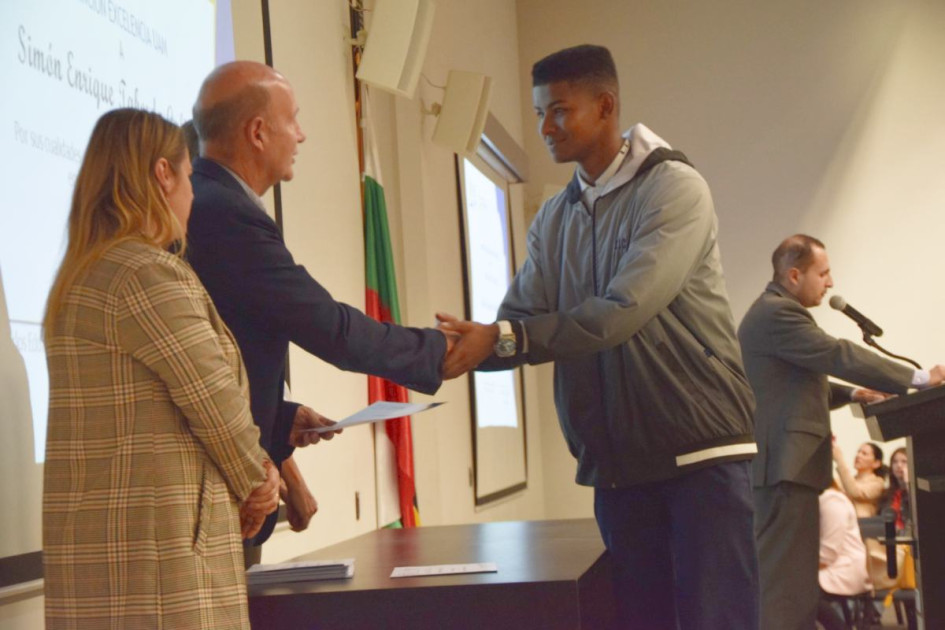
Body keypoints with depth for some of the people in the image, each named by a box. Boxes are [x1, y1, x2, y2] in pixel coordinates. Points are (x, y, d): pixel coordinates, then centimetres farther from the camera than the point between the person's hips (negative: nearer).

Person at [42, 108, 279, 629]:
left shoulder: (79, 281, 17)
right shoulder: (149, 275, -14)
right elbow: (217, 406, -14)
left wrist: (249, 479, 8)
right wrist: (255, 484, 5)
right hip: (156, 541, -10)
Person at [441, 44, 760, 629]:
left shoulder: (674, 187, -8)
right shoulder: (553, 219, 13)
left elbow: (622, 311, -21)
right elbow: (517, 325, 5)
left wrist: (502, 339, -26)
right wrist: (462, 346, -17)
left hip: (701, 450, -6)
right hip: (615, 463, 6)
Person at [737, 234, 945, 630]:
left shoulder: (772, 312, 22)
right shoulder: (778, 312, -13)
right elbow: (838, 356, -18)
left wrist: (851, 394, 14)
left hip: (782, 463, 11)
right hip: (785, 464, -11)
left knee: (788, 580, 11)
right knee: (786, 582, -13)